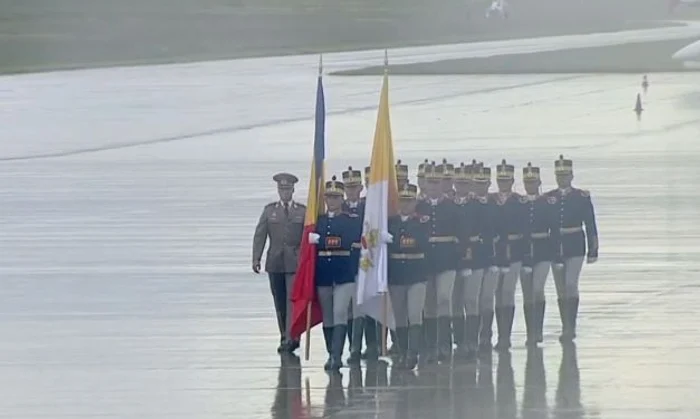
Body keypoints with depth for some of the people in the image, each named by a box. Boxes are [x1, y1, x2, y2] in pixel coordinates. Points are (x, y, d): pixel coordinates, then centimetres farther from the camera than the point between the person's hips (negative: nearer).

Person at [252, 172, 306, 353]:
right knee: (279, 303, 7)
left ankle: (291, 338, -14)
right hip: (275, 263, 3)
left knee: (293, 299, -12)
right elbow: (260, 235, 5)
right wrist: (256, 258, -5)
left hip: (295, 263, -3)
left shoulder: (303, 211, 5)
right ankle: (284, 337, 15)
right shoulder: (269, 210, 10)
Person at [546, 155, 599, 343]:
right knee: (561, 289, 6)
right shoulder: (548, 198, 6)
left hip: (575, 247, -3)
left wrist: (593, 250, -3)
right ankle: (567, 329, 13)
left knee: (570, 284, -15)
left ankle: (571, 326, -10)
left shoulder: (582, 197, 0)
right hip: (555, 247, 3)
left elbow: (590, 225, 1)